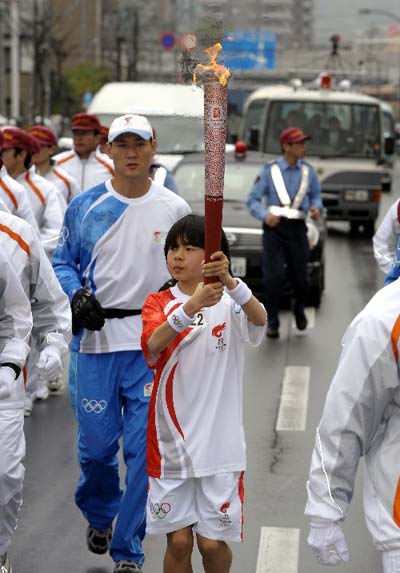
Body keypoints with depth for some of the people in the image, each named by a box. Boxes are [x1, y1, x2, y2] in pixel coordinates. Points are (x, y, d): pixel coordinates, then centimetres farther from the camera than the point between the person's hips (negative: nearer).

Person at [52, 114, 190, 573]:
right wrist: (76, 294, -11)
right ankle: (99, 514, 39)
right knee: (96, 442, 6)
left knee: (144, 447, -2)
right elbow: (63, 262, 9)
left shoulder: (175, 209, 1)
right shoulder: (84, 207, 2)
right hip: (95, 336, 1)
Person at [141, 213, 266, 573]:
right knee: (178, 539, 6)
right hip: (171, 440, 1)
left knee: (212, 541, 4)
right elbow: (154, 344, -22)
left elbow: (260, 319, -27)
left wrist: (229, 280, -45)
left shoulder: (230, 304, -3)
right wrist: (192, 306, -39)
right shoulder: (158, 303, 0)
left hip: (219, 442, -1)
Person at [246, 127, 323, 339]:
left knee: (299, 277, 5)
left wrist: (316, 207, -7)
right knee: (274, 276, -11)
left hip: (297, 228, 3)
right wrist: (265, 215, -20)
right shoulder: (269, 170, -2)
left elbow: (316, 196, 17)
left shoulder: (308, 171, 8)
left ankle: (299, 309, 37)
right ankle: (272, 323, 2)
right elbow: (253, 200, -2)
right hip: (274, 227, -3)